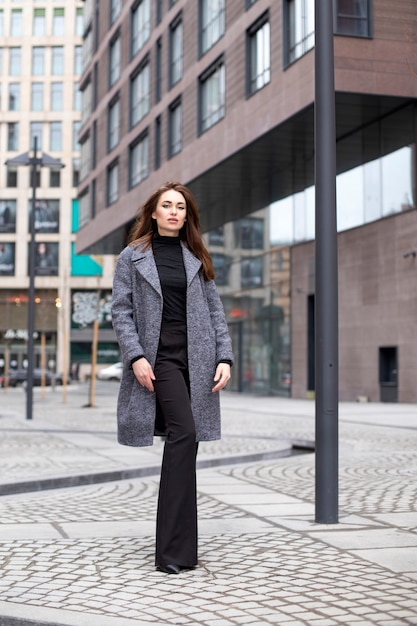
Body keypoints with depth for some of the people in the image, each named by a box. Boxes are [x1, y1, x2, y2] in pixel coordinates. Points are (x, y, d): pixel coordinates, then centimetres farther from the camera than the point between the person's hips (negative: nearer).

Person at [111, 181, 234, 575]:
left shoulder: (197, 258, 15)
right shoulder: (133, 257, 6)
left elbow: (214, 310, 12)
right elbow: (121, 310, 0)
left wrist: (224, 357, 1)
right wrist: (136, 356, -13)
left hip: (197, 358, 4)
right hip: (159, 357, -4)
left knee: (183, 440, 5)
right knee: (184, 433, -21)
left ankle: (173, 545, 15)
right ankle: (175, 550, -19)